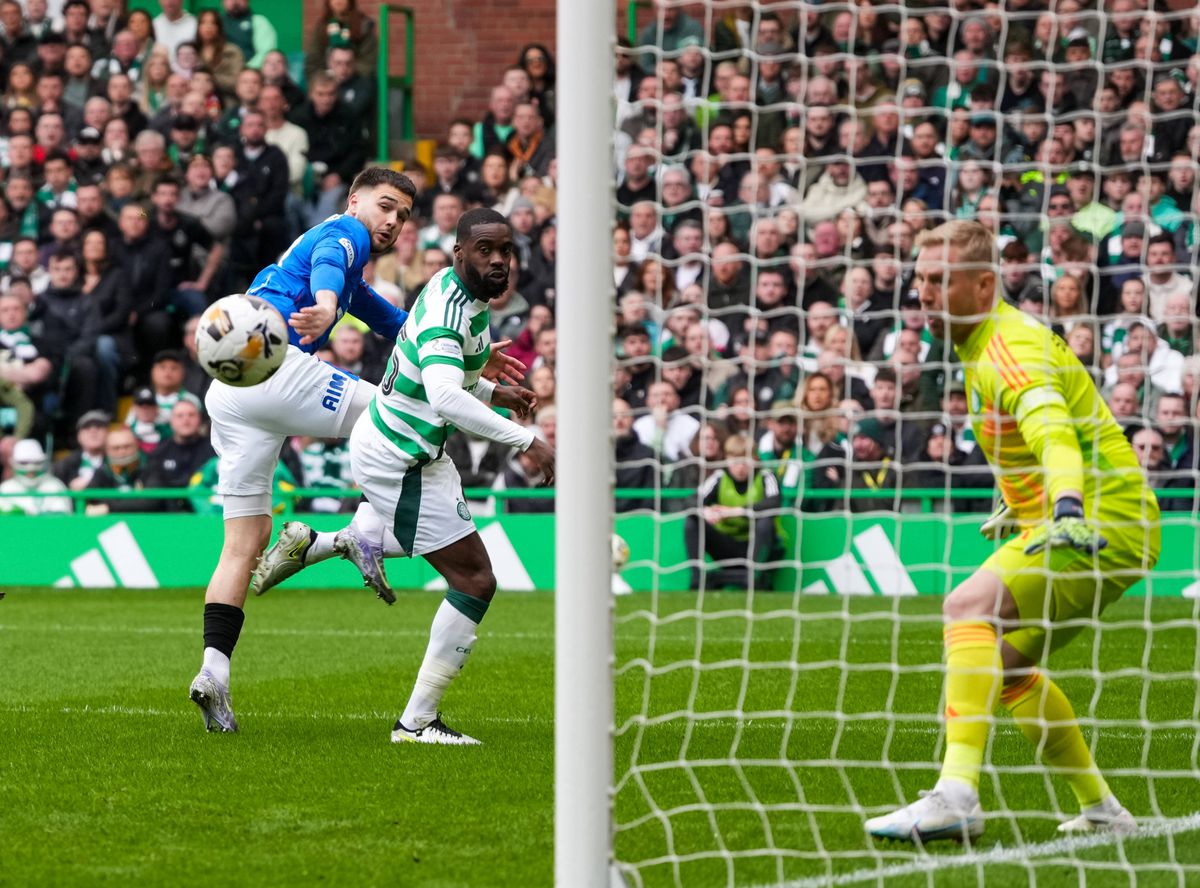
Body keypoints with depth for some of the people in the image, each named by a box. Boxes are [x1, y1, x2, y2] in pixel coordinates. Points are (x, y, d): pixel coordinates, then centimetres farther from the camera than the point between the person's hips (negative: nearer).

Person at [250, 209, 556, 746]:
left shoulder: (452, 287, 4)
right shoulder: (449, 311, -28)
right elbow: (446, 398, -44)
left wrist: (494, 393, 14)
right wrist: (525, 440, -44)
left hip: (387, 436, 10)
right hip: (400, 462, -10)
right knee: (475, 582, -8)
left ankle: (311, 545, 35)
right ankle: (417, 722, -4)